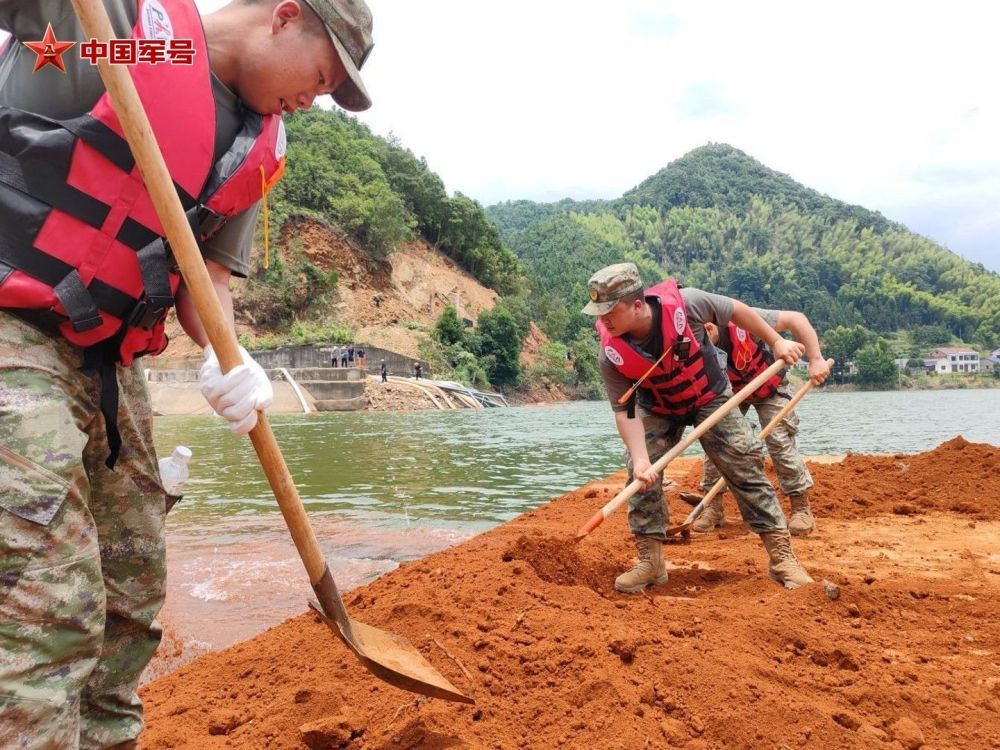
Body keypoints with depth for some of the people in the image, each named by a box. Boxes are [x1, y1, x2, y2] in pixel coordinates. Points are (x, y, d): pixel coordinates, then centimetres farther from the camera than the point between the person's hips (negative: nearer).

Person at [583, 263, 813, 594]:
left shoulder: (684, 304, -33)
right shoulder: (610, 355, -28)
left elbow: (736, 310, -14)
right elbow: (625, 411, -23)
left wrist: (777, 342, -6)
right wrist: (640, 457, -36)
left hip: (710, 397, -1)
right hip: (658, 410, 1)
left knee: (746, 466, -6)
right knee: (640, 474, -9)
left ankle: (782, 557, 5)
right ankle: (650, 561, 6)